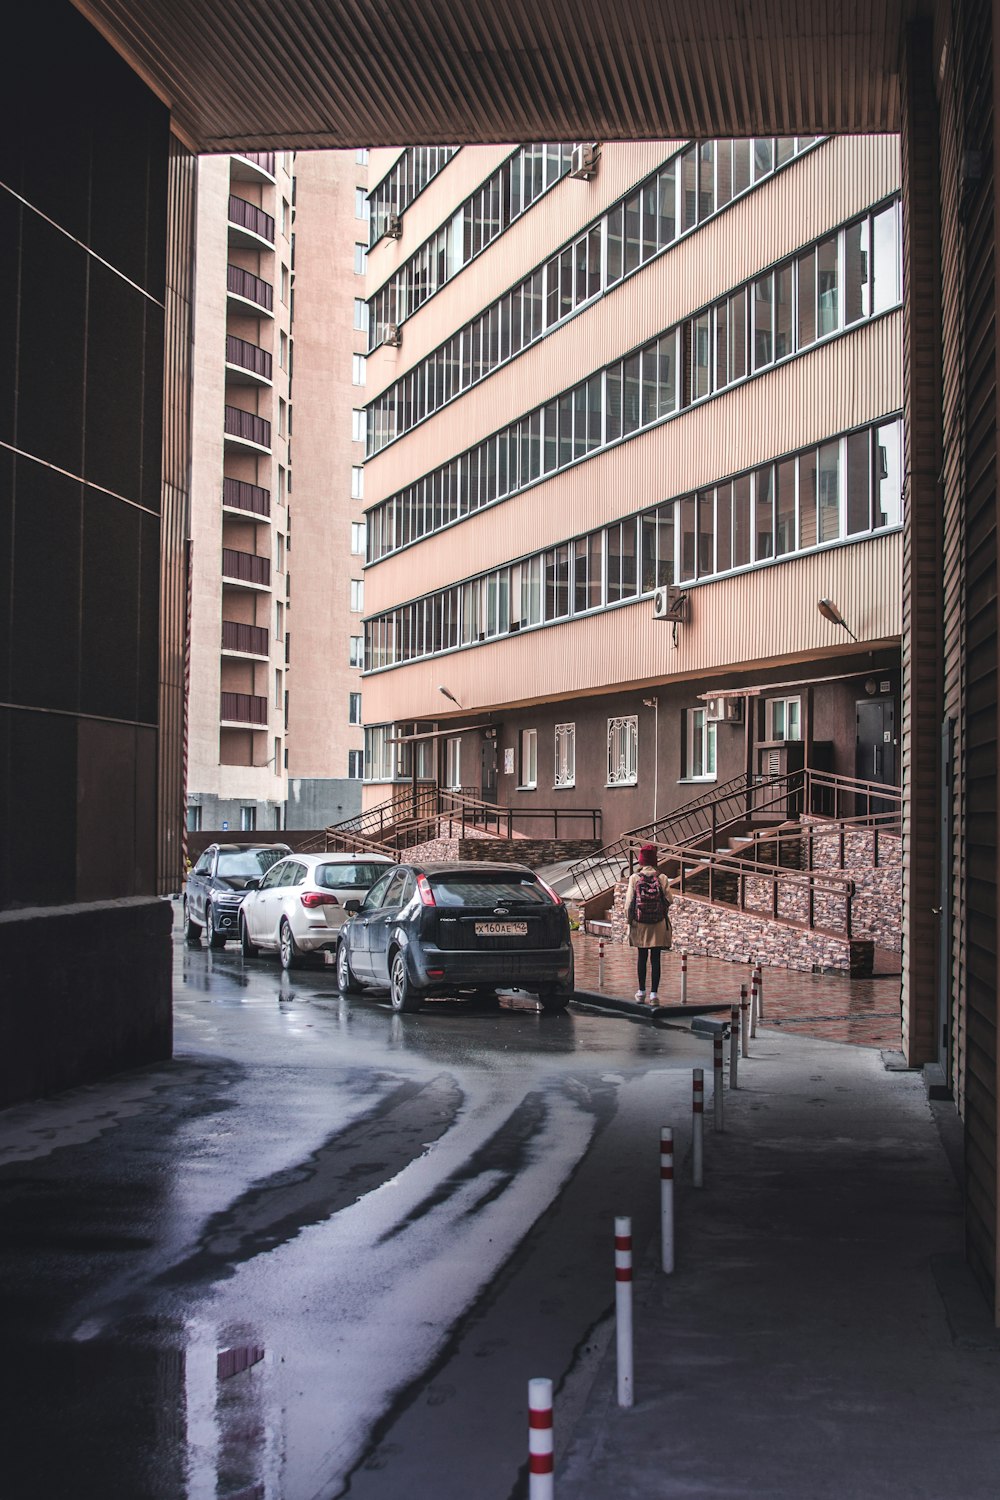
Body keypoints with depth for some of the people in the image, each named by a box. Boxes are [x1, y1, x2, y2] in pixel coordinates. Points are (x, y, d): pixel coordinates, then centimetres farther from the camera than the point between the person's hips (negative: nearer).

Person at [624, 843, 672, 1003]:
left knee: (641, 957, 13)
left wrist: (629, 918, 8)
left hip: (640, 924, 1)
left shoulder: (634, 878, -7)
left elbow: (630, 902, -7)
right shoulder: (662, 878, -7)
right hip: (659, 924, 0)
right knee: (655, 959, 3)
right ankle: (654, 993, 0)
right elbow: (668, 900, -5)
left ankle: (641, 991, 19)